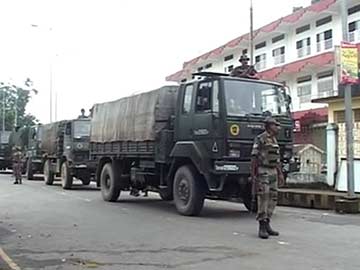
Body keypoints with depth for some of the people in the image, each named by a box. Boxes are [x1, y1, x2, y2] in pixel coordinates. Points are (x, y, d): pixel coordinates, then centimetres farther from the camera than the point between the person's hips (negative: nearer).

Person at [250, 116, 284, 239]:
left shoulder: (274, 140, 16)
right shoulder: (260, 139, -9)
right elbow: (254, 157, -11)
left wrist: (280, 174, 16)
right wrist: (253, 175, -15)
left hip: (273, 173, 8)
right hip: (262, 172, -8)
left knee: (272, 199, 7)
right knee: (263, 199, -8)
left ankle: (267, 225, 16)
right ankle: (262, 227, -4)